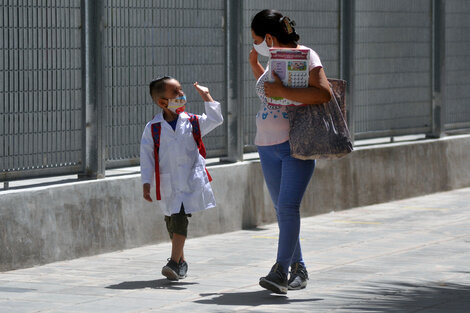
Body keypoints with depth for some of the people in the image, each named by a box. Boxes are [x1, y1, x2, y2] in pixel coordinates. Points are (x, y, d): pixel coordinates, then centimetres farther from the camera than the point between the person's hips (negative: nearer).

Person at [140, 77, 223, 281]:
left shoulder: (192, 122, 5)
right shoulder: (153, 128, 1)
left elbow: (215, 120, 12)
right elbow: (147, 157, 1)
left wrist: (206, 96, 9)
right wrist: (146, 184, -5)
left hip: (191, 181, -2)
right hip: (168, 183, 2)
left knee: (180, 218, -16)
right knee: (171, 222, 12)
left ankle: (174, 263, -23)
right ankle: (181, 261, 30)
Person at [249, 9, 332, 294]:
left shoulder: (305, 56, -10)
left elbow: (324, 94, -25)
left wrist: (282, 91, -26)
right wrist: (254, 64, 19)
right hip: (268, 145, 8)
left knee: (288, 207, -17)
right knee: (283, 210, 8)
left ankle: (281, 271, -19)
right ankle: (298, 269, 18)